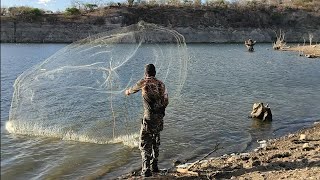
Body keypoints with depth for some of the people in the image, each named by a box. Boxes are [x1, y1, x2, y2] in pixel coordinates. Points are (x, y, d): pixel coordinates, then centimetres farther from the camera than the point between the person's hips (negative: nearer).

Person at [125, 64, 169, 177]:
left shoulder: (143, 82, -3)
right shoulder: (161, 84, 8)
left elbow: (133, 89, 18)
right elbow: (166, 101, 10)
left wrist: (128, 92, 42)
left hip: (149, 117, -5)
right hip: (160, 117, 6)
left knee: (145, 143, 0)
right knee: (156, 141, 20)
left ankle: (146, 170, -6)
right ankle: (154, 166, 29)